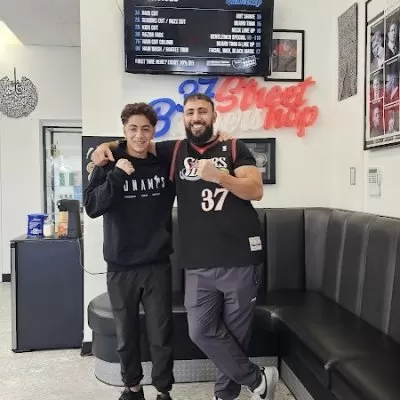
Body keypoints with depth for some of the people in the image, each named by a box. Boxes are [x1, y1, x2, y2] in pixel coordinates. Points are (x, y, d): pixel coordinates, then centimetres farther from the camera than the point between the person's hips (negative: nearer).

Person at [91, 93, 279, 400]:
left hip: (241, 260, -2)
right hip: (199, 265, 3)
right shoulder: (174, 151, 10)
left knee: (236, 332, 7)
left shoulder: (234, 148, 4)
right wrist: (108, 146, 3)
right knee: (202, 332, 1)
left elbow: (256, 190, -8)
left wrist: (218, 176, -22)